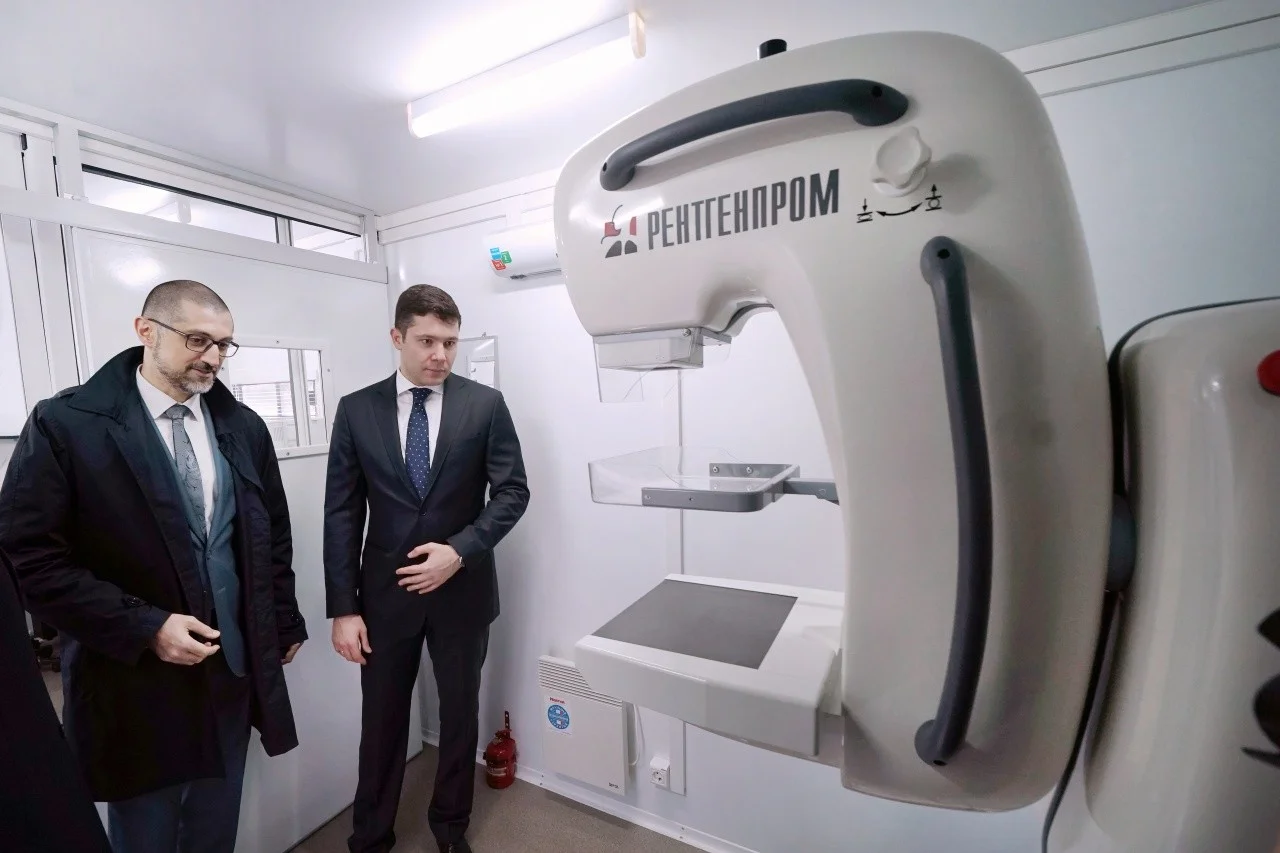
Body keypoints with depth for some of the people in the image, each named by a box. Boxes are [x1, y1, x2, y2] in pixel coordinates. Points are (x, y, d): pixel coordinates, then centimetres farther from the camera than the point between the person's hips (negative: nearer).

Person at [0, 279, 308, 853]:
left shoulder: (244, 427, 1)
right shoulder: (65, 424, -10)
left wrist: (284, 622, 9)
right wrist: (144, 627, -19)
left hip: (236, 666, 3)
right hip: (133, 677, -3)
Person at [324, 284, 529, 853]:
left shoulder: (485, 404, -6)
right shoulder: (356, 410, -2)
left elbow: (513, 491, -7)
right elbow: (341, 514, -2)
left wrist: (460, 550, -18)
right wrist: (343, 607, -5)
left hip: (463, 590, 0)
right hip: (385, 591, 1)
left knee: (460, 717, 19)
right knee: (381, 723, 18)